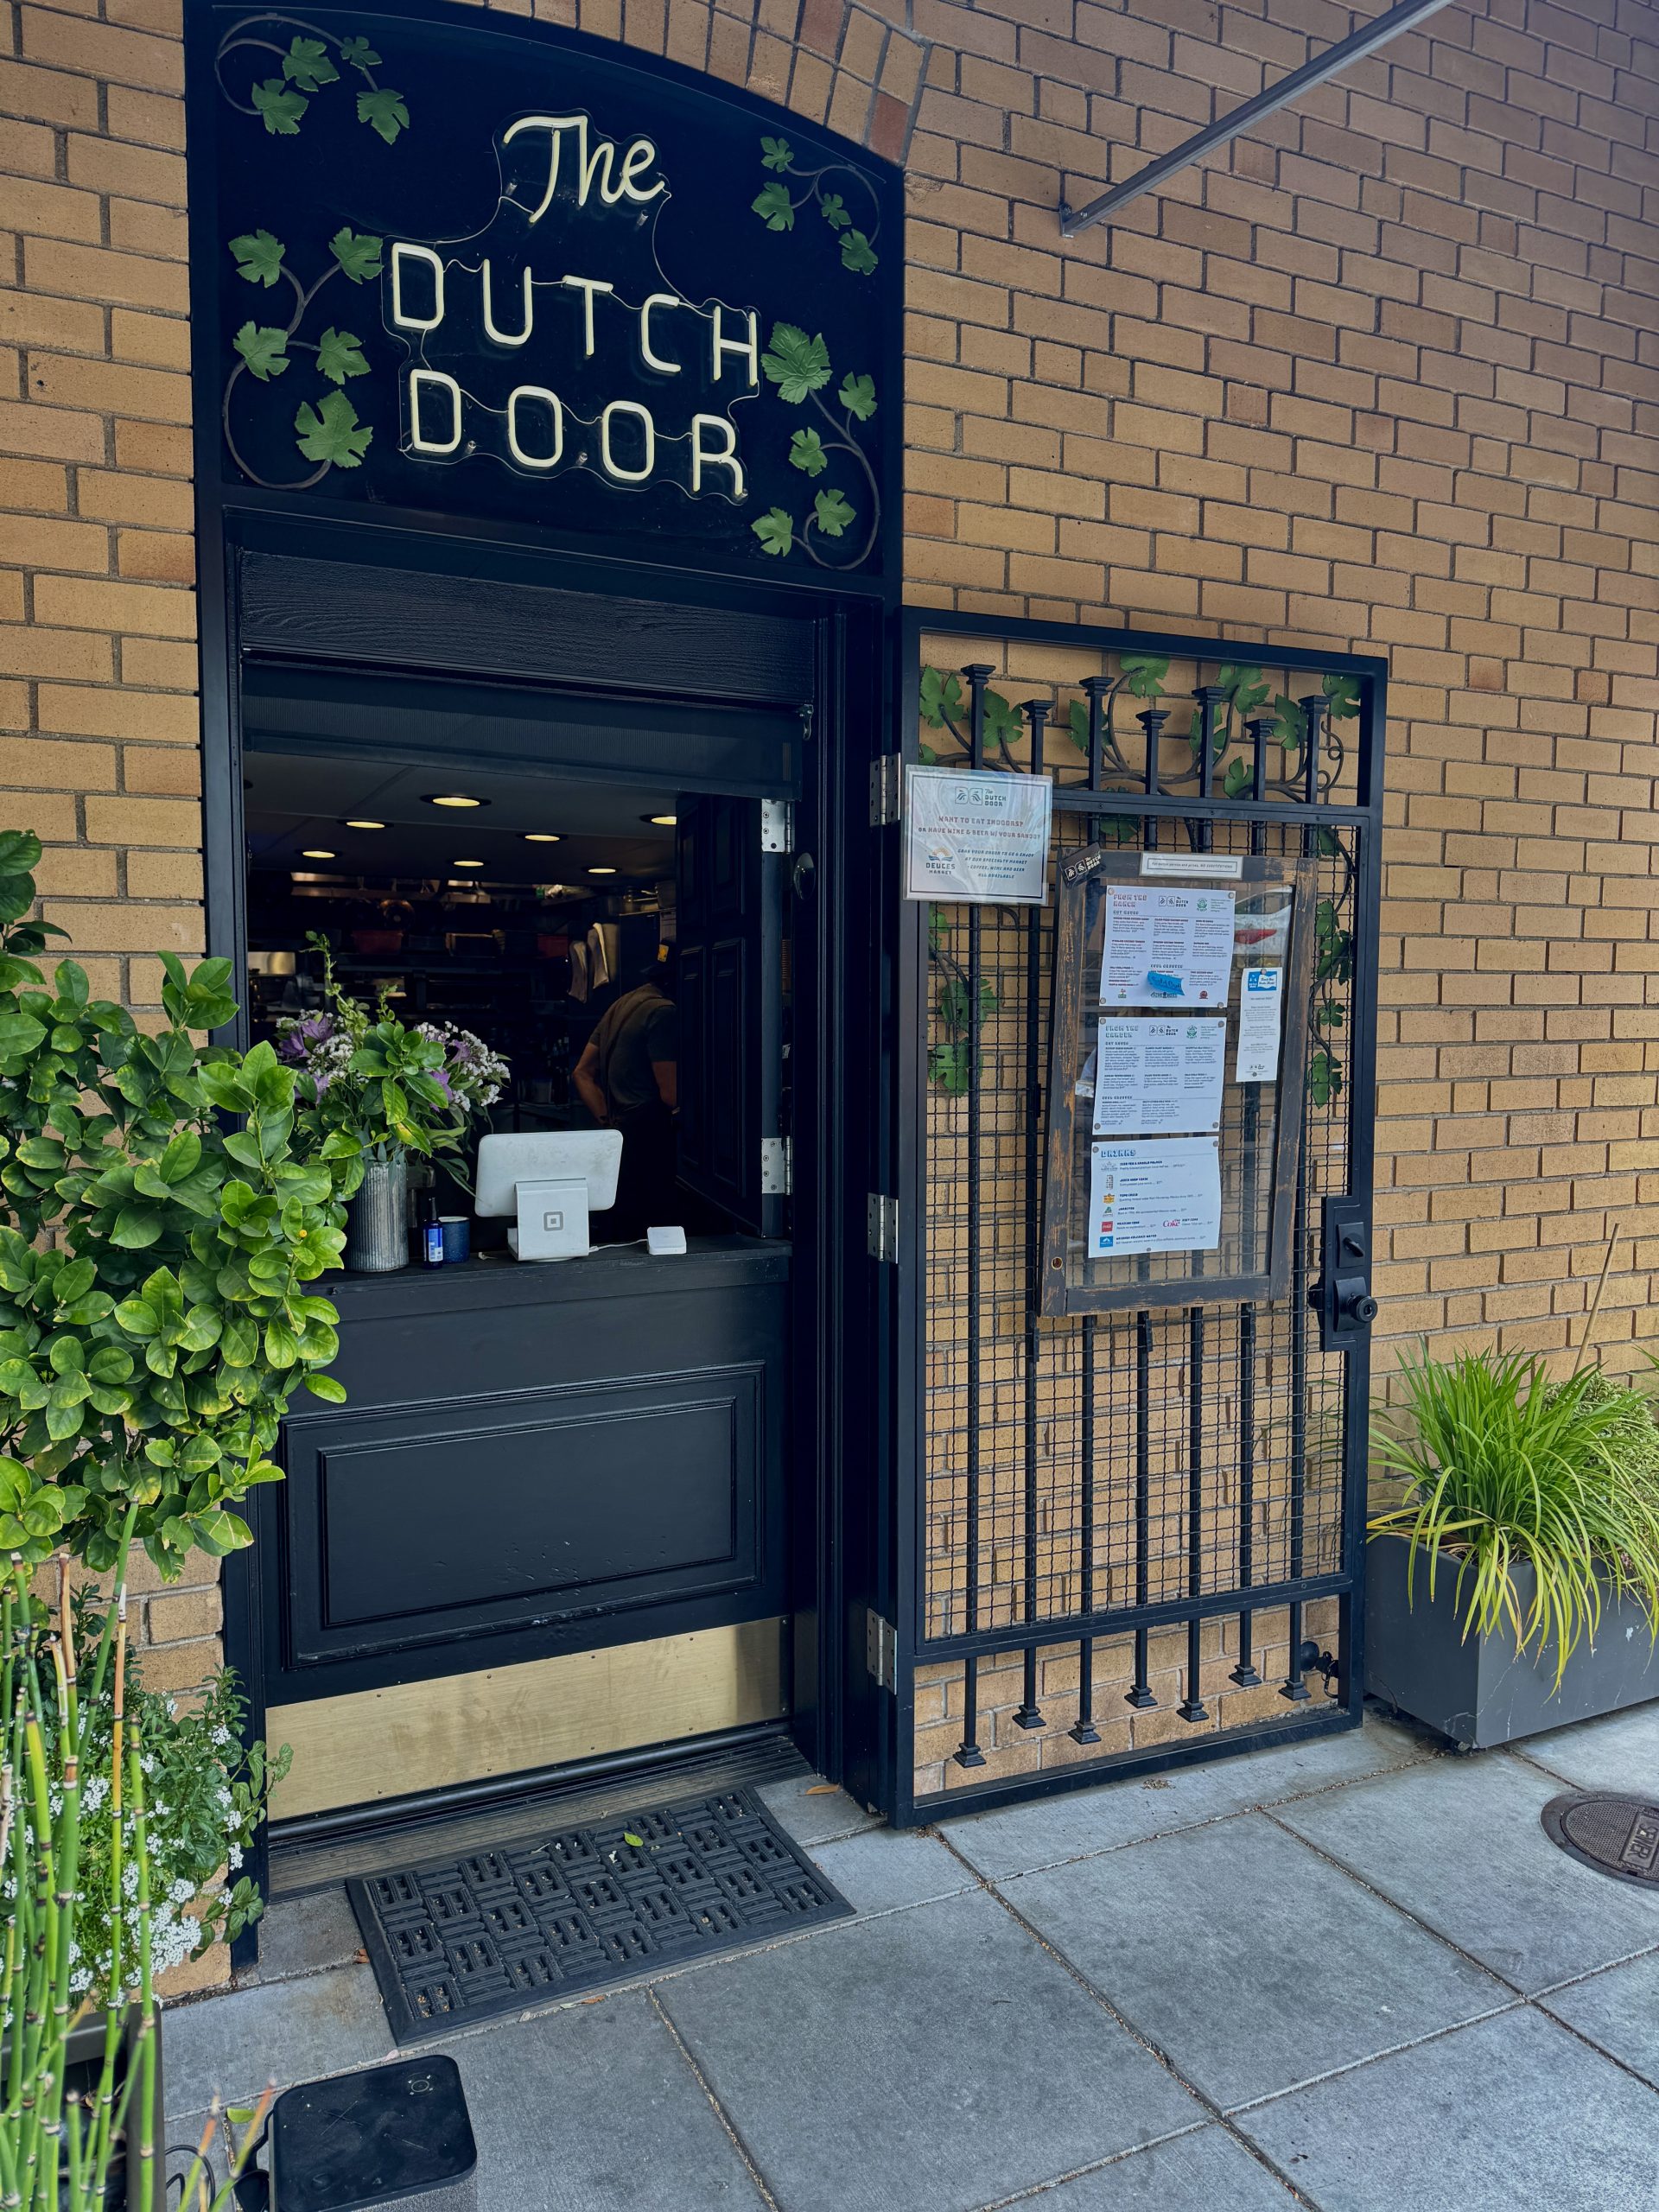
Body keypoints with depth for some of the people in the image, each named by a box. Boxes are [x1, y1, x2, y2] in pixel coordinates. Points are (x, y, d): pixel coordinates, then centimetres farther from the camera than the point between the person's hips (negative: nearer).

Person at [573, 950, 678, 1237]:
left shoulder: (619, 1006, 16)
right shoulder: (663, 1012, -13)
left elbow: (581, 1074, 20)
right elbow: (671, 1095, -18)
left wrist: (607, 1122, 15)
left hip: (617, 1136, 10)